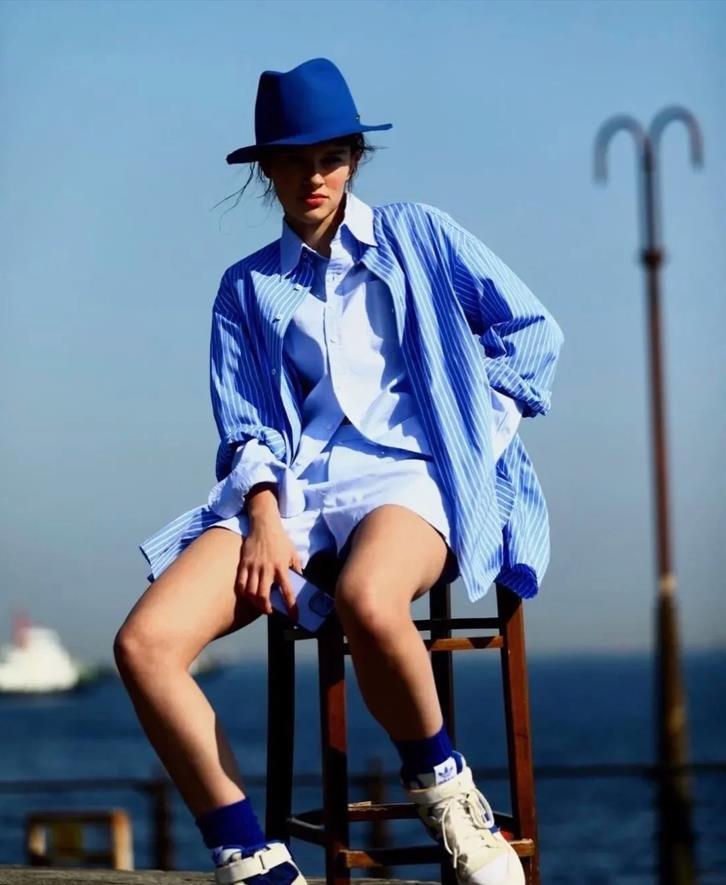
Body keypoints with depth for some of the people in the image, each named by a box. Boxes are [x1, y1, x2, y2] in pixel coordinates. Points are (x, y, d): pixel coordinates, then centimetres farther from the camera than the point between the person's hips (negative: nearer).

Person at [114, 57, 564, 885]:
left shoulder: (417, 235, 14)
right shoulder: (247, 287, 19)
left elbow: (533, 329, 15)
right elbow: (244, 425, 11)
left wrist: (483, 418, 3)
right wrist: (264, 519, -7)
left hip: (409, 474, -3)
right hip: (291, 485, 3)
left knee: (368, 603, -42)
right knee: (144, 643, -25)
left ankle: (442, 786, -13)